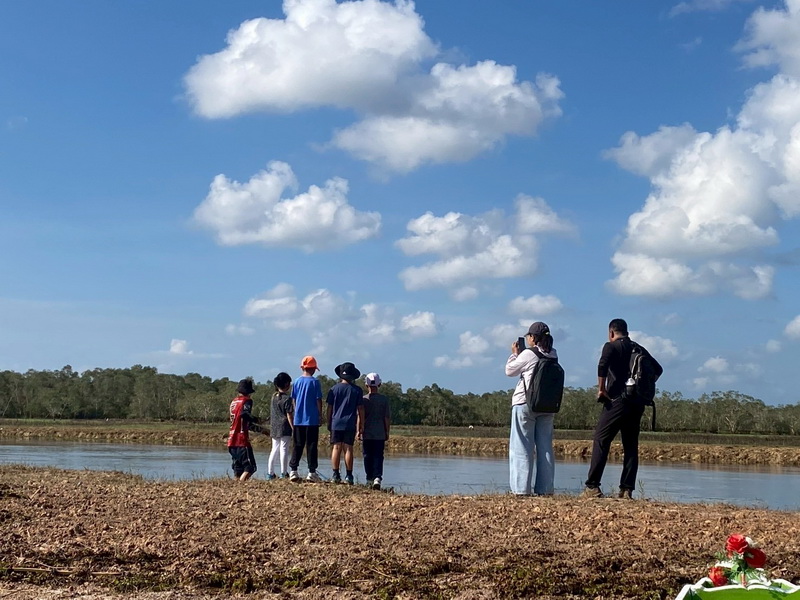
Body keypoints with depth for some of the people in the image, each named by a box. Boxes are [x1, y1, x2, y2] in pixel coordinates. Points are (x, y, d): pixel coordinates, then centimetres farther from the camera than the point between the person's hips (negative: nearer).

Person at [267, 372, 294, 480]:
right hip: (285, 427, -6)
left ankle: (271, 473, 14)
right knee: (284, 449, -4)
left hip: (274, 427, 6)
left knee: (274, 449, 13)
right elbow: (289, 415, -13)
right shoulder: (287, 398, -11)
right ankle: (284, 473, -5)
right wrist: (293, 429, -10)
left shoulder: (274, 396, 7)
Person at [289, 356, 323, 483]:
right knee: (311, 446, 1)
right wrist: (320, 416, 3)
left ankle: (293, 471, 3)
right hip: (312, 420, -4)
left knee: (297, 446, 9)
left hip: (298, 420, 4)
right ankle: (312, 472, -1)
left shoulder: (296, 382, 5)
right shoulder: (315, 382, -6)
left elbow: (294, 400, 9)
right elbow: (319, 401, -6)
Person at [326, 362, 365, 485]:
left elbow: (329, 408, 4)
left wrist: (329, 423, 13)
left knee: (336, 448, 3)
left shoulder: (334, 389, 3)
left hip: (336, 423, 0)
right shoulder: (357, 390, 1)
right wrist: (361, 425, 8)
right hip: (350, 424, 0)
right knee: (348, 449, 2)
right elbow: (360, 409, 2)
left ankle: (336, 475, -1)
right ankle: (349, 476, 0)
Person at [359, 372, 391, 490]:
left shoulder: (363, 399, -3)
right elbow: (387, 418, 2)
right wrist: (387, 432, 10)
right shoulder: (384, 399, 0)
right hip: (380, 434, 0)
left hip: (366, 434, 0)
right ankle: (377, 477, -17)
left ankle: (369, 479, 13)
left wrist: (359, 431, 2)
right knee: (378, 457, 0)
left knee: (368, 457, 9)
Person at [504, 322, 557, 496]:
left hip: (525, 404, -6)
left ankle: (522, 489, -5)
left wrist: (515, 354, 14)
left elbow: (510, 370, 1)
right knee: (545, 448, 8)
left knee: (522, 448, -2)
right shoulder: (553, 355, 6)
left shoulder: (528, 354, -11)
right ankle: (545, 489, 7)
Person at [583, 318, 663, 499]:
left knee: (601, 441, -4)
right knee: (631, 446, 8)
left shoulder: (611, 346, -1)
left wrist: (601, 389, -11)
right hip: (637, 403, 6)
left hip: (617, 401, -6)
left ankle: (592, 487, -10)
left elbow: (602, 365, -21)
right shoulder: (639, 349, 17)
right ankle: (627, 490, 4)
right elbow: (658, 369, 21)